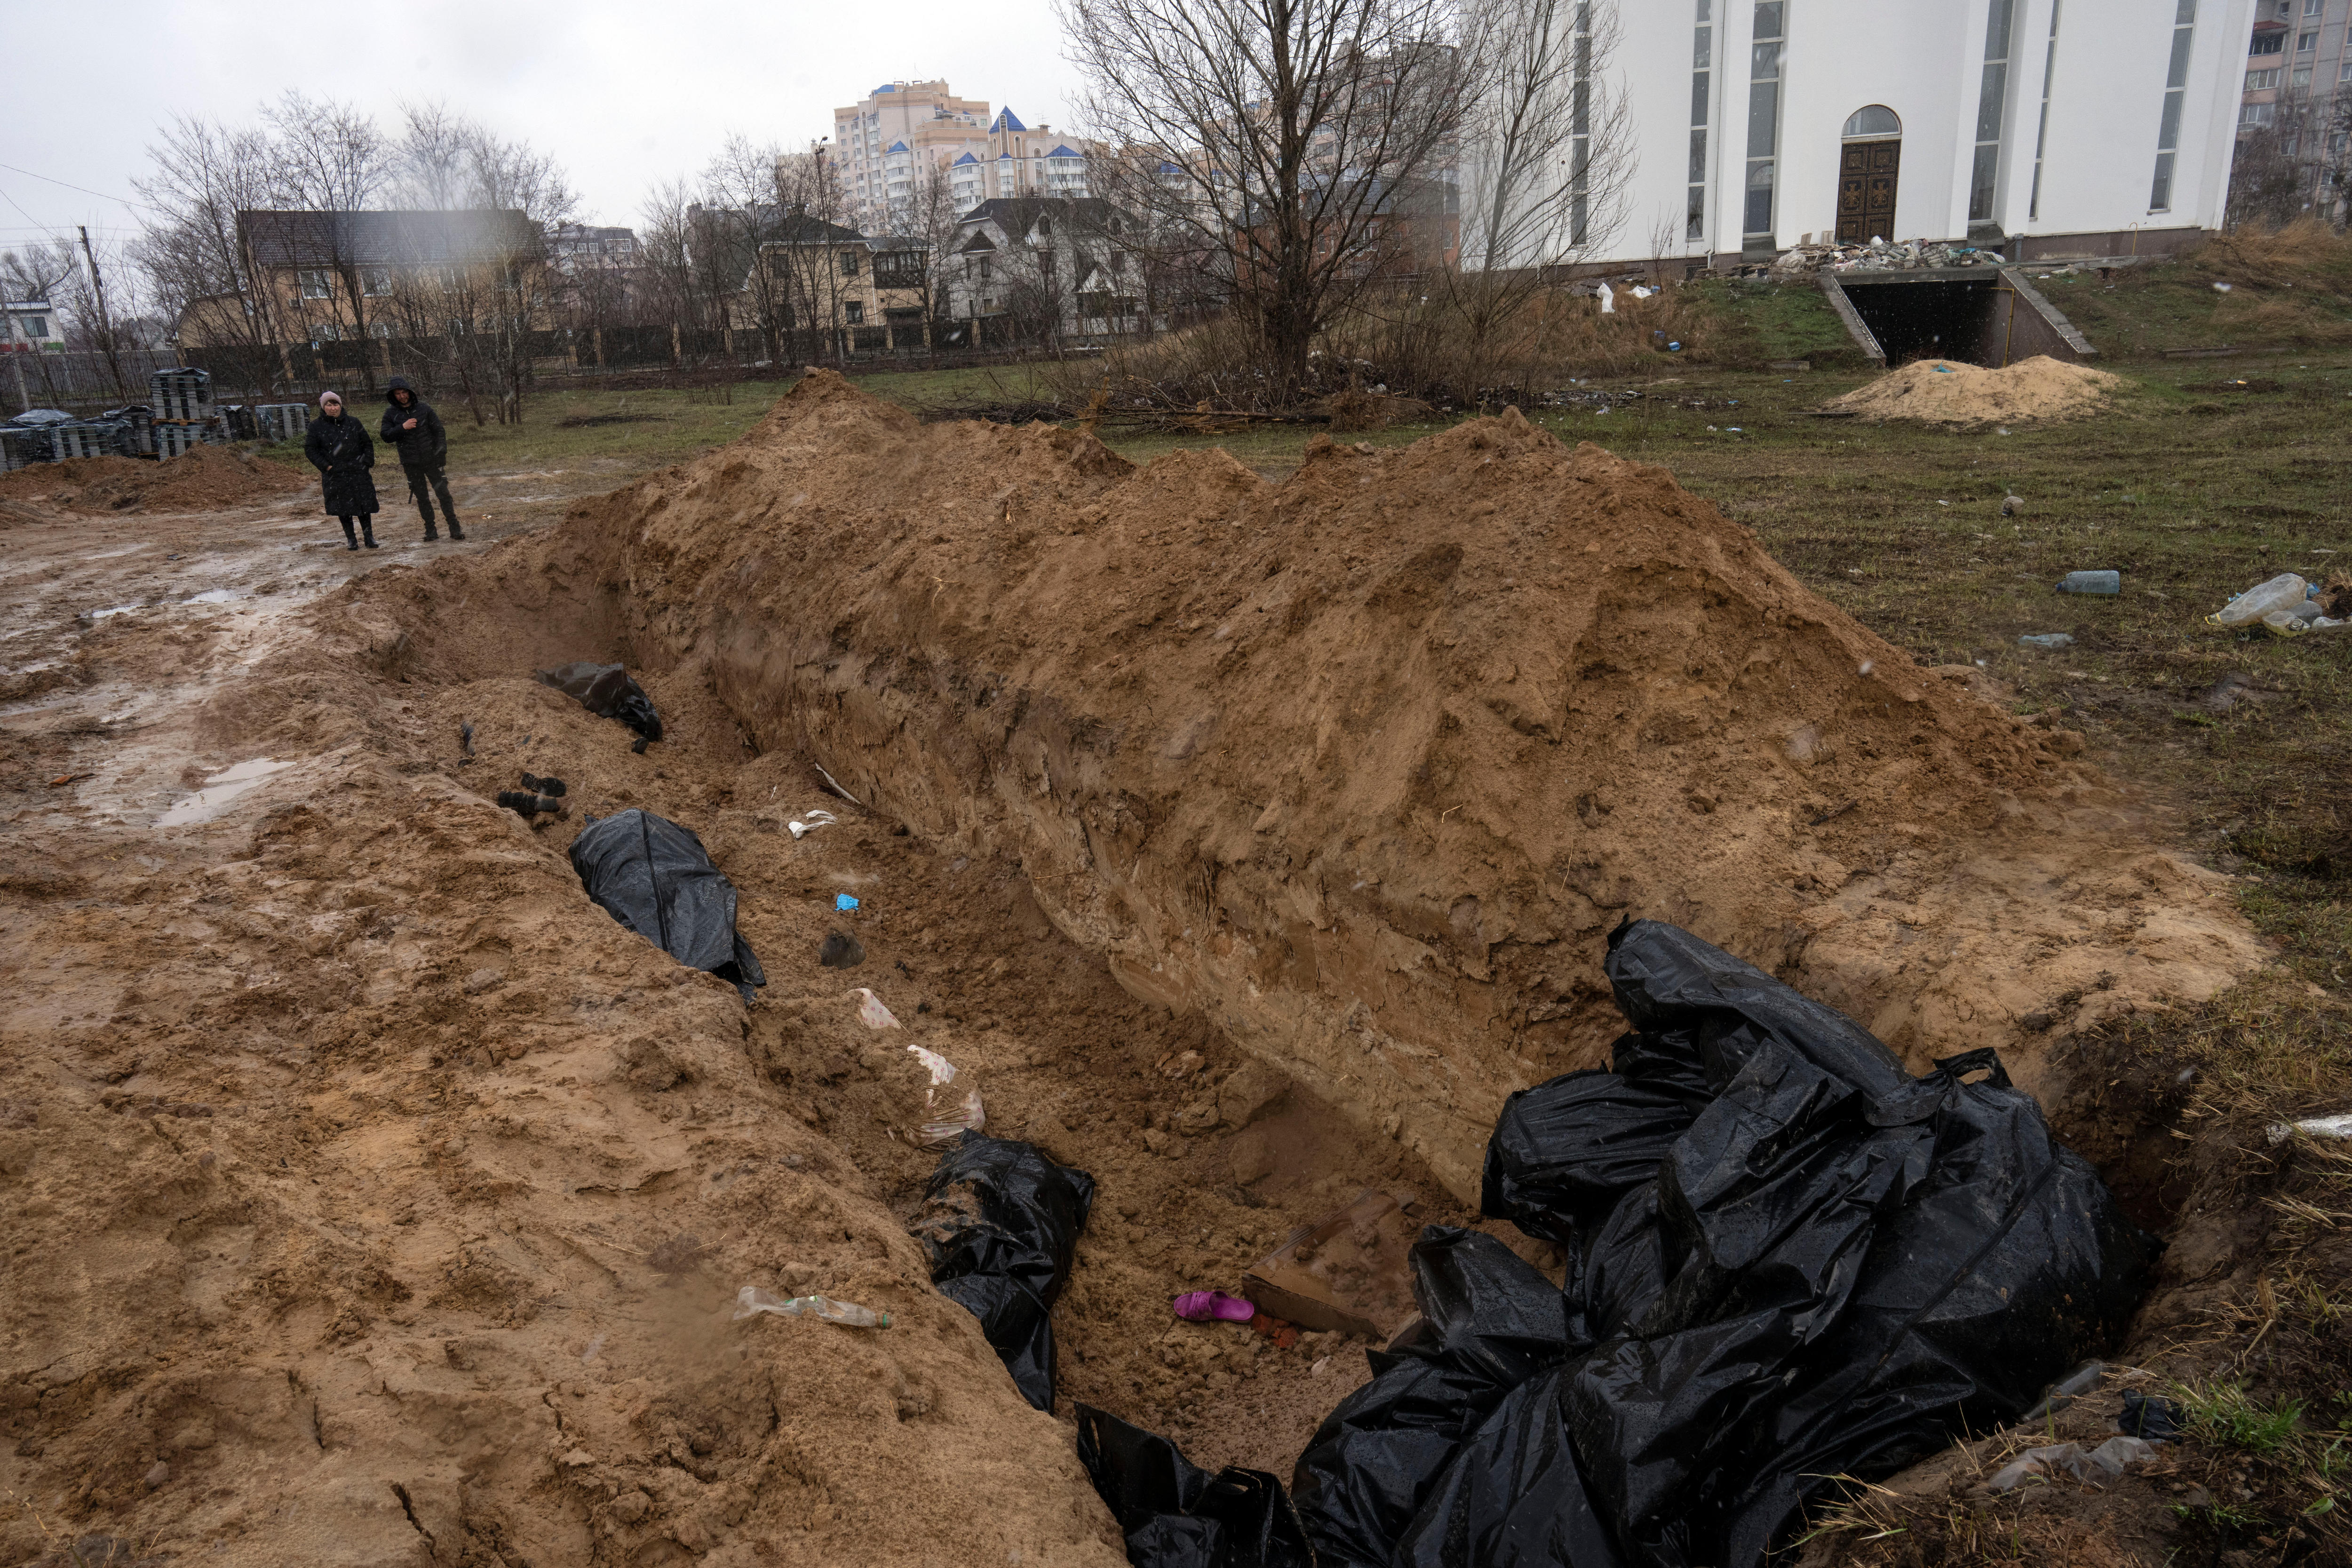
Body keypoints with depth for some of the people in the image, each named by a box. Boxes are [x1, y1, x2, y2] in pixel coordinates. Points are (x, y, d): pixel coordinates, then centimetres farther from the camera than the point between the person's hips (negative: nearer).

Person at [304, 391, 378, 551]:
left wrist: (367, 462, 0)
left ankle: (369, 536, 10)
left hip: (358, 472, 1)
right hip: (334, 475, -1)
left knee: (364, 504, 0)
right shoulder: (317, 426, 3)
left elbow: (367, 444, 13)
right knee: (343, 508, 2)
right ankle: (351, 539, 11)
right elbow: (310, 449, 4)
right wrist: (325, 466, -7)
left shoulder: (353, 423, 7)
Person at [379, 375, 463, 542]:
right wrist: (403, 427, -16)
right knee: (422, 497, 7)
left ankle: (455, 528, 2)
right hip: (411, 464, 1)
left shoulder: (423, 408, 1)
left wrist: (441, 452, -6)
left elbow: (439, 431, 3)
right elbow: (386, 437, -3)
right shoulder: (391, 414, 3)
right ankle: (431, 531, 14)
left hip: (431, 460, -1)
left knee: (443, 493, -4)